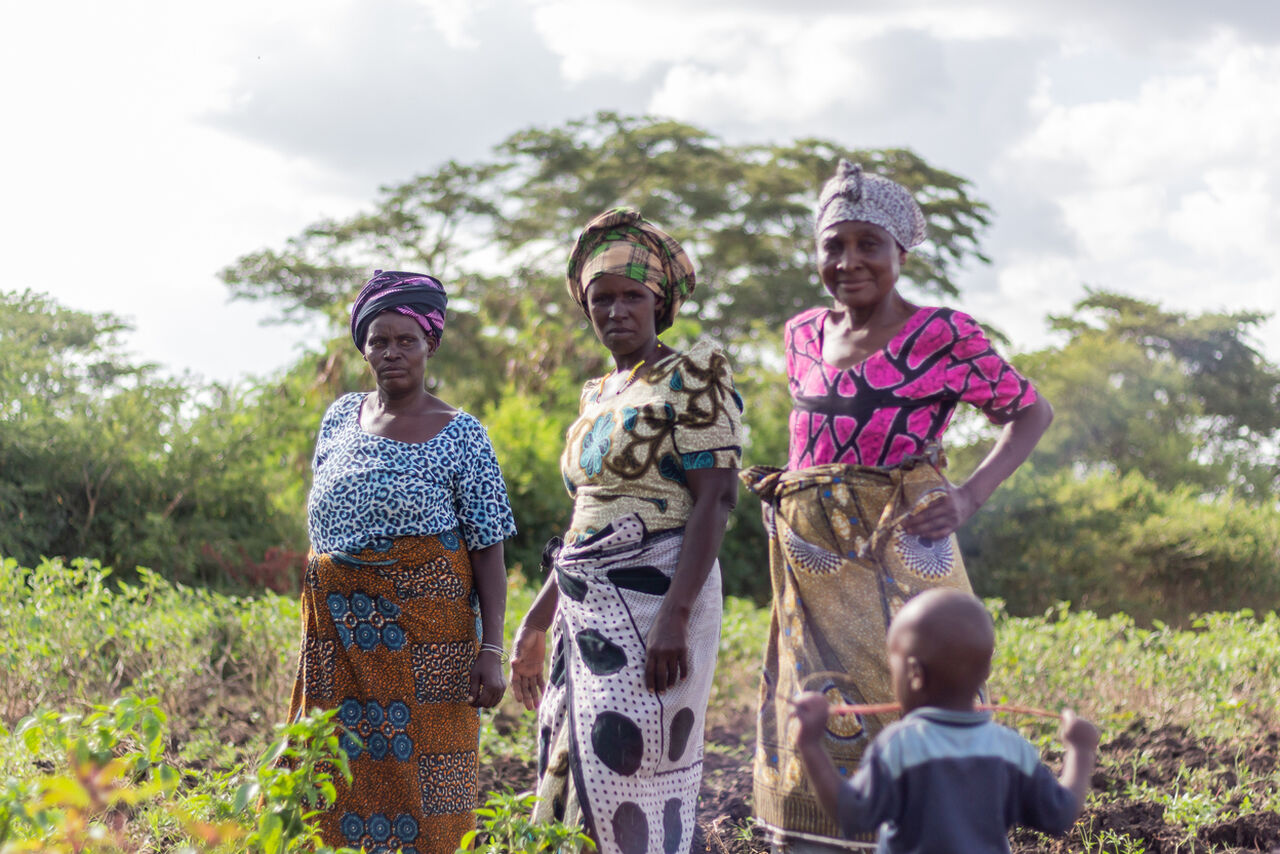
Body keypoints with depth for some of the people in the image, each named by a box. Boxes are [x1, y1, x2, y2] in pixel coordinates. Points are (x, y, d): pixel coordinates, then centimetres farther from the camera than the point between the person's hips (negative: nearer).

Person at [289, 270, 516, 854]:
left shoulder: (460, 437, -3)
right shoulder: (341, 417, 10)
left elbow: (488, 551, -5)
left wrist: (490, 649, -12)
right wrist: (314, 621, 15)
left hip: (424, 633, -4)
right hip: (339, 632, 4)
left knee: (419, 777, -5)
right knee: (344, 773, 4)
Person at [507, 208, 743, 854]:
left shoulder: (692, 374, -5)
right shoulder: (597, 396, 19)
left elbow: (716, 497, -14)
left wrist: (675, 615, -23)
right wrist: (535, 624, 21)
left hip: (653, 605, -8)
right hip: (586, 608, 8)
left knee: (636, 794, -11)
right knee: (575, 781, 8)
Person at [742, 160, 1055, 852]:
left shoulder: (941, 335, -6)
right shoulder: (804, 334, 11)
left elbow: (1032, 411, 1)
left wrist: (969, 496, -12)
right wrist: (783, 486, 9)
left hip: (899, 561, -5)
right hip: (814, 578, 6)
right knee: (805, 741, 7)